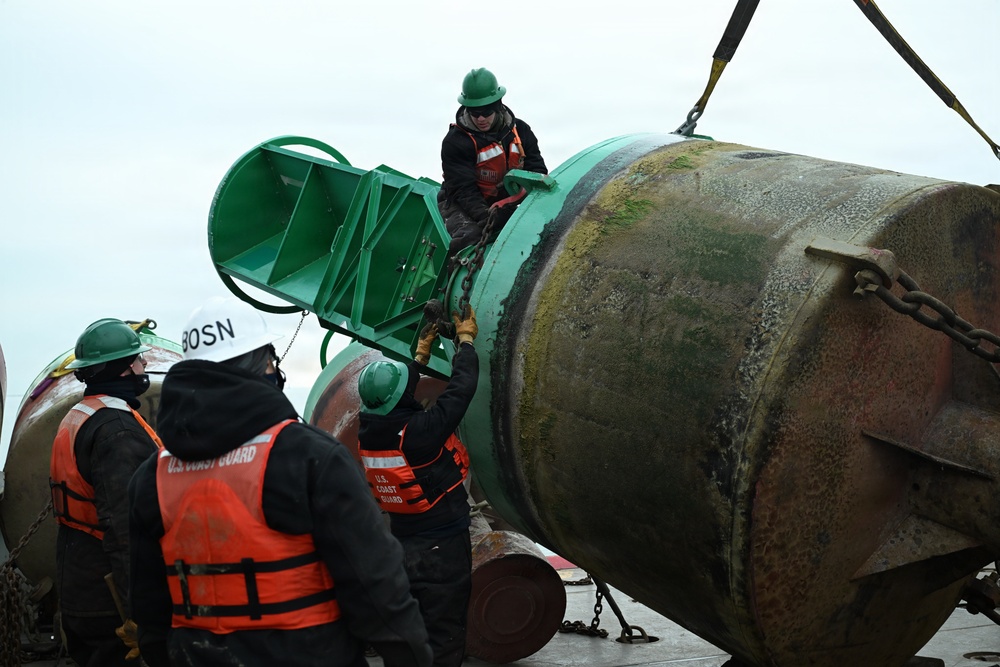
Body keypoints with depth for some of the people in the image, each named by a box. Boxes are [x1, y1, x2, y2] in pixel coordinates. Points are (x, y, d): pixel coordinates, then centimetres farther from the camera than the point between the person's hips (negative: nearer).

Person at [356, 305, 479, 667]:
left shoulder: (367, 431, -8)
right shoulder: (420, 431, -27)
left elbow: (391, 401, 12)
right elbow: (461, 389, -19)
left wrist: (421, 354, 21)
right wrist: (466, 340, -2)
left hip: (403, 545, 7)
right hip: (443, 547, -7)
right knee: (444, 638, 2)